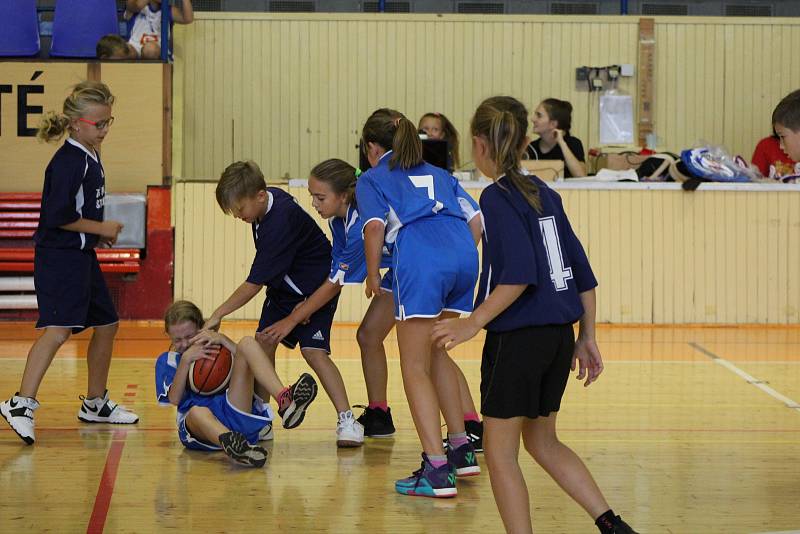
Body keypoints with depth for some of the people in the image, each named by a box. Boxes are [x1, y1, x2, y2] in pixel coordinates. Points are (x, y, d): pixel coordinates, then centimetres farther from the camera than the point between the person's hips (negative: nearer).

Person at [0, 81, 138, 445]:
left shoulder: (90, 158, 14)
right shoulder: (68, 162, -16)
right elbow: (59, 216, -22)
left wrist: (100, 234, 10)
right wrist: (101, 228, -12)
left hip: (82, 256, 10)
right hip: (59, 257, -10)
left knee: (106, 325, 16)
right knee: (58, 328, -23)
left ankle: (95, 404, 29)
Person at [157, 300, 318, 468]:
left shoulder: (216, 346, 25)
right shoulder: (166, 361, 21)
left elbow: (245, 365, 3)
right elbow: (174, 399, 1)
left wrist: (223, 340, -9)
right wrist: (185, 359, -9)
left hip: (234, 411, 2)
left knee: (247, 343, -15)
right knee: (198, 412, -42)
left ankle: (285, 401, -43)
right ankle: (232, 444, -77)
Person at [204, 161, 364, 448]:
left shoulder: (279, 224, -33)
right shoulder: (269, 197, -7)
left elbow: (255, 283, -30)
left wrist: (218, 314, -27)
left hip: (314, 288, -9)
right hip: (283, 286, 9)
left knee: (313, 350, -19)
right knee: (264, 343, -1)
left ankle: (347, 421, -16)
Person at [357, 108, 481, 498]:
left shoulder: (372, 179, 17)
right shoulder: (440, 175, 33)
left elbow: (375, 226, 0)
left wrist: (373, 275, 8)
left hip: (420, 261, -6)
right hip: (464, 254, 6)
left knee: (415, 368, -1)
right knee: (434, 352, 25)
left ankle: (438, 471, -12)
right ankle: (461, 449, 26)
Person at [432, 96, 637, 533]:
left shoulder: (497, 197, -11)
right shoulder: (544, 193, 11)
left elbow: (520, 274, -22)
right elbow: (583, 273, 13)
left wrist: (474, 323, -19)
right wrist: (587, 337, 18)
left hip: (518, 337, -8)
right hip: (559, 334, 8)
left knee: (499, 453, 3)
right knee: (542, 440, 22)